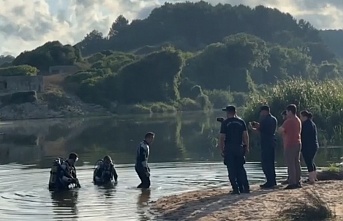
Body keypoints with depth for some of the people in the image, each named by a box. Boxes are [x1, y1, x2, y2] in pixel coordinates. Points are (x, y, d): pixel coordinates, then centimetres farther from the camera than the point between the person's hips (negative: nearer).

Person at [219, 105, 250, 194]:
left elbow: (222, 138, -7)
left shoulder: (225, 123, -3)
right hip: (239, 147, 3)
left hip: (229, 148, -3)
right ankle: (246, 188, 6)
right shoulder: (241, 122, 6)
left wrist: (222, 150, -2)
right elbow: (246, 135, 3)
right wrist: (247, 147, 9)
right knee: (241, 168, 11)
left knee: (232, 170, 1)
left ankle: (236, 189, -3)